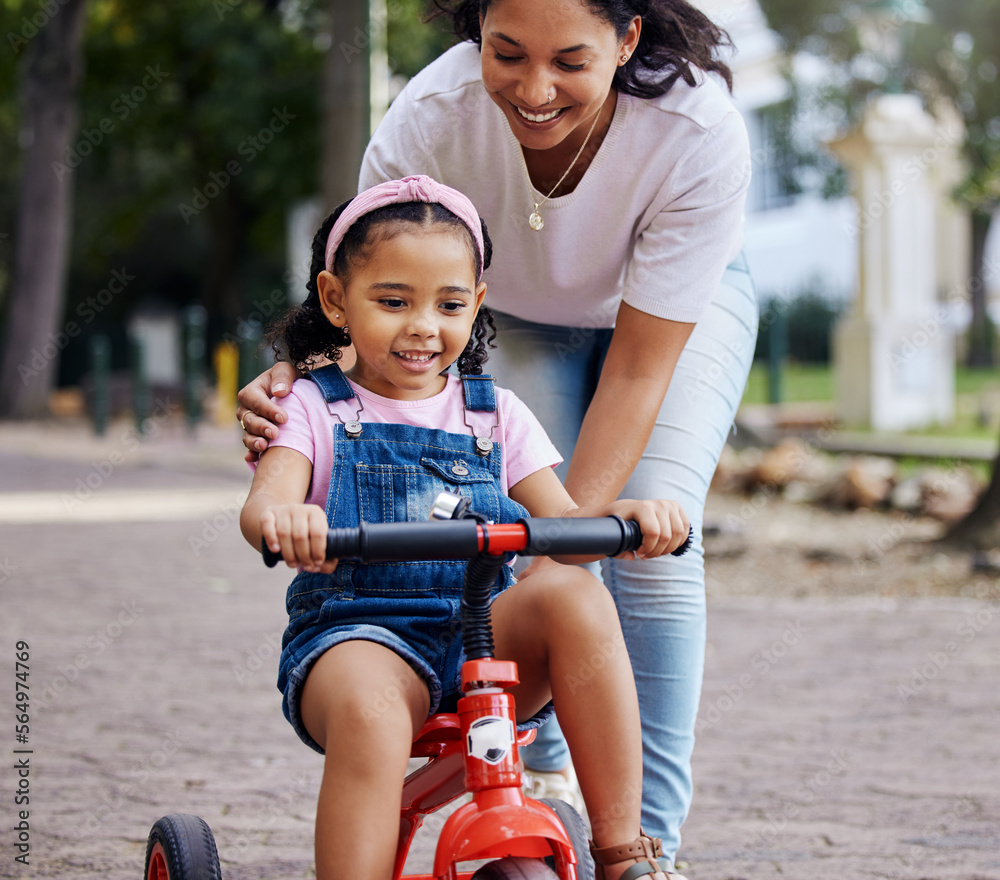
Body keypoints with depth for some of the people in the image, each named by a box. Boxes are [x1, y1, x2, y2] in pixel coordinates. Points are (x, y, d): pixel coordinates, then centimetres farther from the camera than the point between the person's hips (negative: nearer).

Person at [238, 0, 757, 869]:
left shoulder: (698, 128, -39)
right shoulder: (427, 120, -35)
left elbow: (639, 367, -32)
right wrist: (293, 388, -47)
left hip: (676, 307, -1)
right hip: (517, 316, 2)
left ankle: (647, 837, -12)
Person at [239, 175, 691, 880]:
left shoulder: (497, 416, 18)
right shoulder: (316, 408, 8)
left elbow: (562, 522, 8)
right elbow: (264, 503, -10)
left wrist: (625, 514, -16)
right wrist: (281, 517, -37)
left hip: (488, 640, 3)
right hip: (357, 632, -3)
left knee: (574, 596, -27)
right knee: (368, 714, -38)